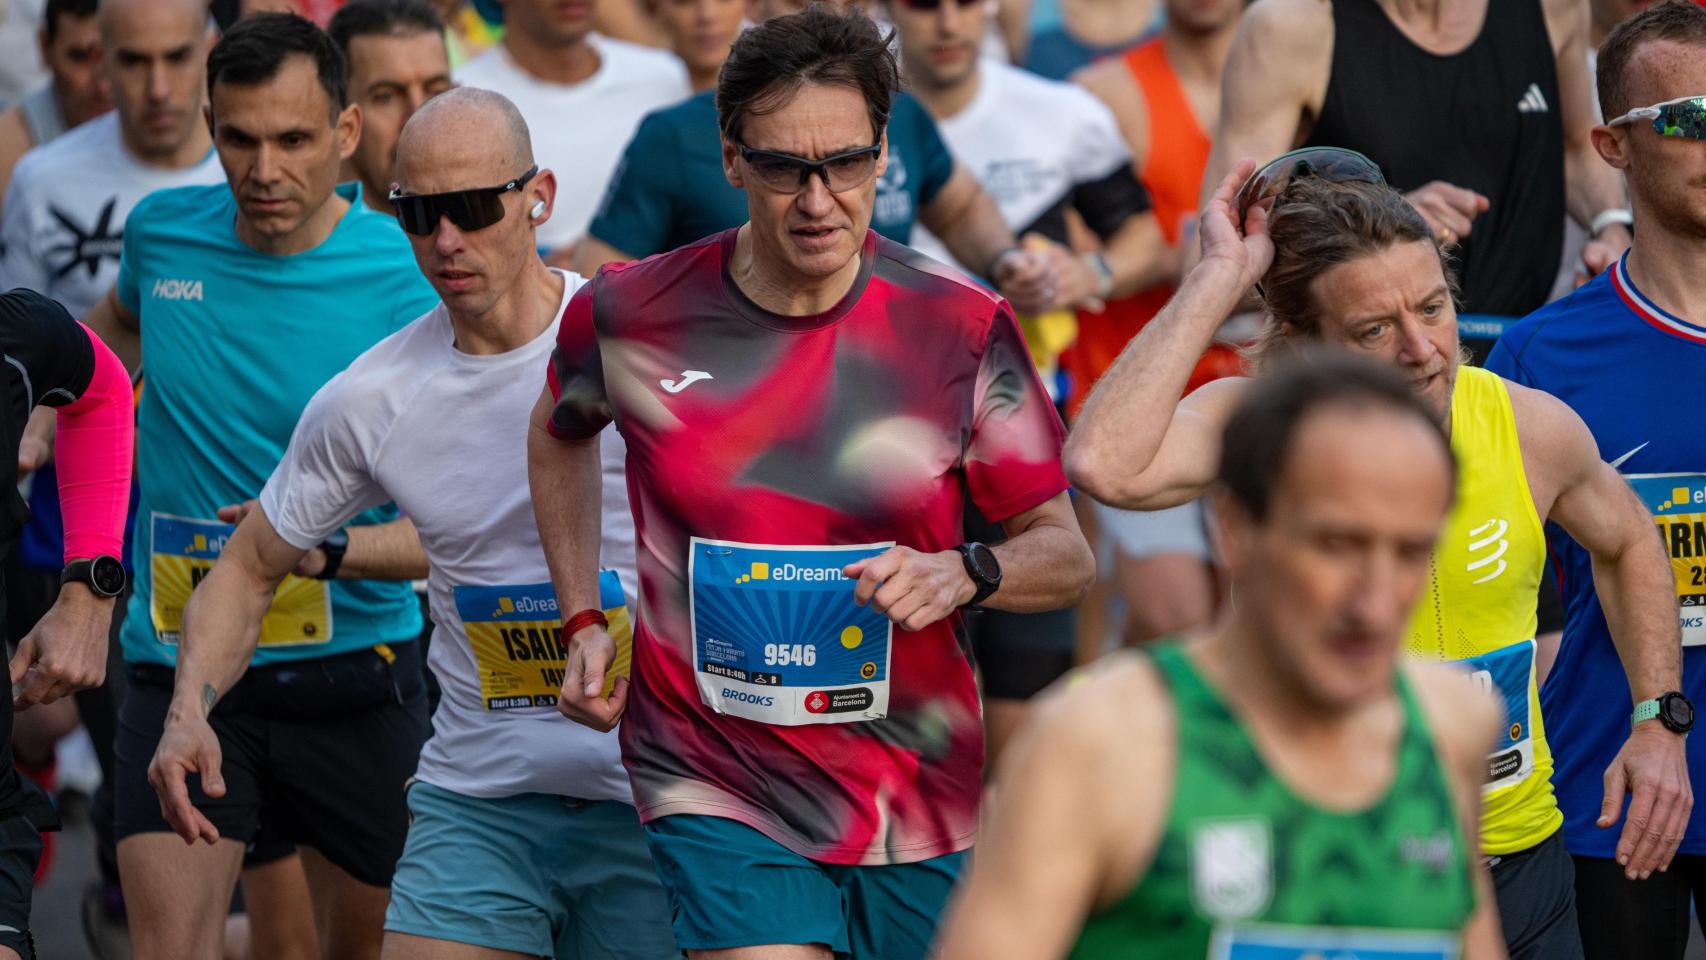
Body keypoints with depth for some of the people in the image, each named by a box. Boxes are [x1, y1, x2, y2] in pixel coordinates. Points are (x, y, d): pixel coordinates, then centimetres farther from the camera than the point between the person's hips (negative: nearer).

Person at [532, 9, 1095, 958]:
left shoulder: (961, 329, -6)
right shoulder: (631, 315, -4)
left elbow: (1067, 554, 1)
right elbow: (560, 434, 20)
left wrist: (962, 575, -20)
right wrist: (585, 623, 12)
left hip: (919, 801, 2)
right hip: (719, 793, -2)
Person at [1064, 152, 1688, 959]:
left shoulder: (1532, 429, -7)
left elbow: (1627, 543, 16)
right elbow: (1104, 466, -39)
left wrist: (1660, 722, 5)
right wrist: (1221, 277, -31)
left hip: (1519, 862, 3)